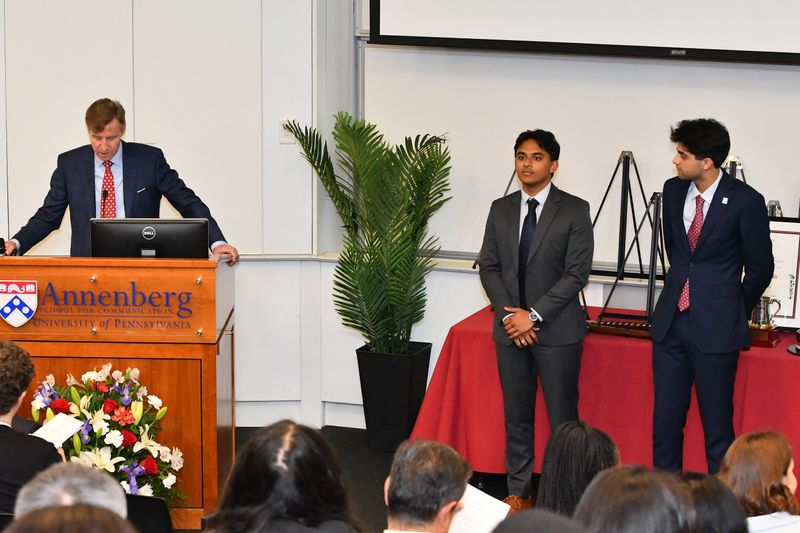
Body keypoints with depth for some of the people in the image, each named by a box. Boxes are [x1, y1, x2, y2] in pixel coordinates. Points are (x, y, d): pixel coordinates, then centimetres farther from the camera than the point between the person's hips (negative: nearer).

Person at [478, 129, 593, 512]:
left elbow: (577, 272, -10)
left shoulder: (574, 210, -5)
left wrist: (534, 316, -15)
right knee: (516, 417, 10)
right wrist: (508, 313, -7)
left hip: (557, 330, -4)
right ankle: (518, 493, 18)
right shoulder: (501, 210, 9)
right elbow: (488, 267, 8)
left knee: (562, 418, -1)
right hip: (510, 329, 4)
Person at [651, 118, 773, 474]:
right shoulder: (673, 190, 4)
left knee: (717, 427, 1)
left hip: (715, 328, -5)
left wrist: (733, 314, 8)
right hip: (671, 321, 5)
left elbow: (760, 269, -2)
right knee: (665, 420, 9)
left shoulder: (745, 202, -12)